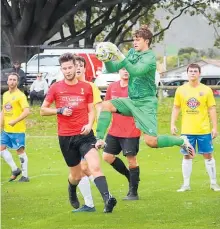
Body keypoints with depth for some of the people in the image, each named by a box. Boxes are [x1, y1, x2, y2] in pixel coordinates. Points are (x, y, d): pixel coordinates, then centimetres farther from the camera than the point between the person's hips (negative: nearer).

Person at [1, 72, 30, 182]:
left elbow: (26, 111, -20)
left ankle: (25, 175, 7)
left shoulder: (20, 95, -11)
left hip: (18, 129, -7)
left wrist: (15, 121, -26)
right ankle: (15, 169, 15)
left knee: (20, 151, -2)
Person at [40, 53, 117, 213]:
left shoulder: (86, 87, 5)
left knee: (95, 166, -22)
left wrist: (89, 124, -10)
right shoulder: (56, 88, 3)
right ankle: (72, 192, 46)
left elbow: (91, 110, 10)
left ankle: (107, 199, -33)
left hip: (85, 134, 0)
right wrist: (60, 111, -10)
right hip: (65, 137, 0)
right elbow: (43, 110, 7)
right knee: (76, 175, 12)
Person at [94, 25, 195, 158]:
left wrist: (120, 56, -38)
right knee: (106, 105, -13)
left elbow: (136, 71, -31)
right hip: (132, 101, 7)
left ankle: (182, 141, 10)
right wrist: (106, 60, -14)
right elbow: (113, 68, 7)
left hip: (146, 103, -7)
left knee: (151, 142, -14)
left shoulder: (149, 57, -14)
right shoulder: (132, 53, 8)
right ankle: (100, 139, -10)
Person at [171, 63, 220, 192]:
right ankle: (186, 185, 11)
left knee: (208, 155, 4)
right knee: (187, 156, 5)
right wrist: (173, 124, 0)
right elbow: (176, 108, 8)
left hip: (204, 130, -1)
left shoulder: (206, 90, 0)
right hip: (187, 130, 1)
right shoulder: (181, 90, 3)